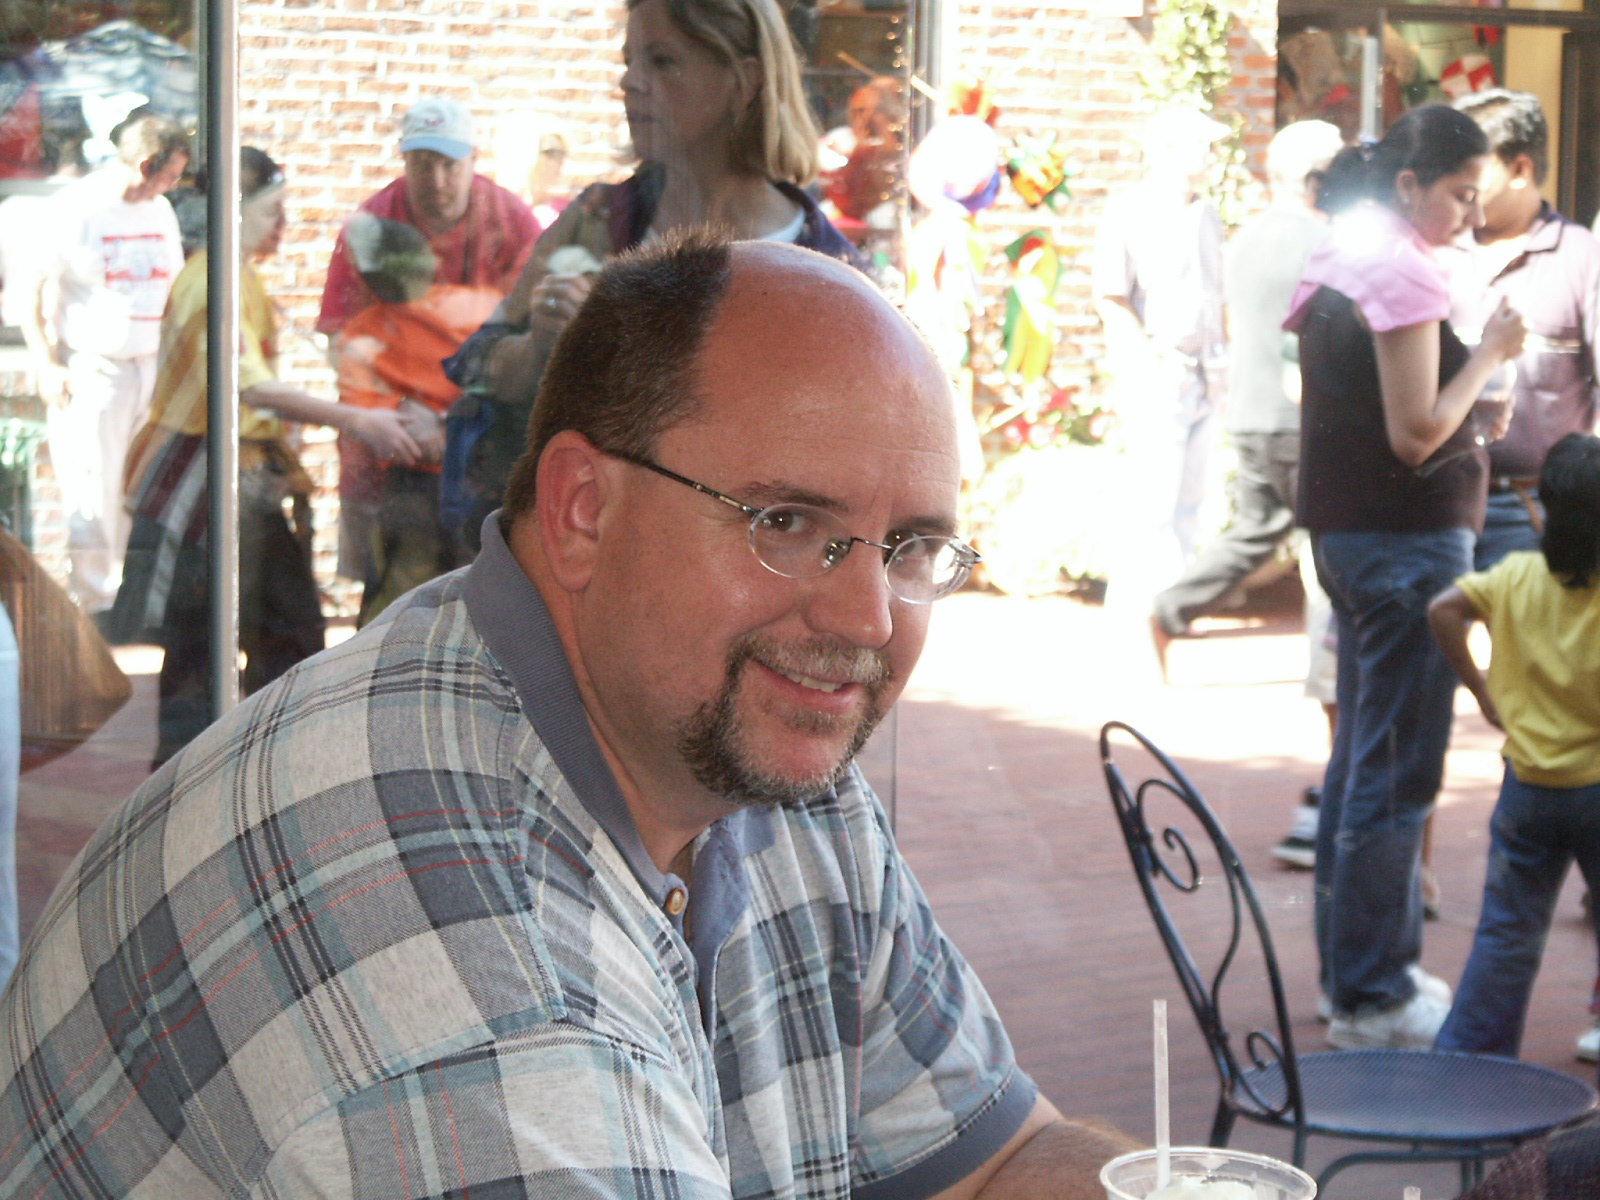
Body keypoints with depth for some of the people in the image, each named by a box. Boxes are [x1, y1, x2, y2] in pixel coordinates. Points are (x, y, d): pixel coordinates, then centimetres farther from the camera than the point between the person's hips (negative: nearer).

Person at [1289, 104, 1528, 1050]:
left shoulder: (1341, 264, 14)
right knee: (1397, 769, -5)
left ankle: (1354, 970, 26)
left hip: (1346, 534, 10)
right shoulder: (1403, 273, -15)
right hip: (1410, 539, -10)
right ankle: (1374, 999, 0)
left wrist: (1471, 421, 15)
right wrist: (1488, 356, -9)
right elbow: (1415, 433, -18)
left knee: (1360, 757, 16)